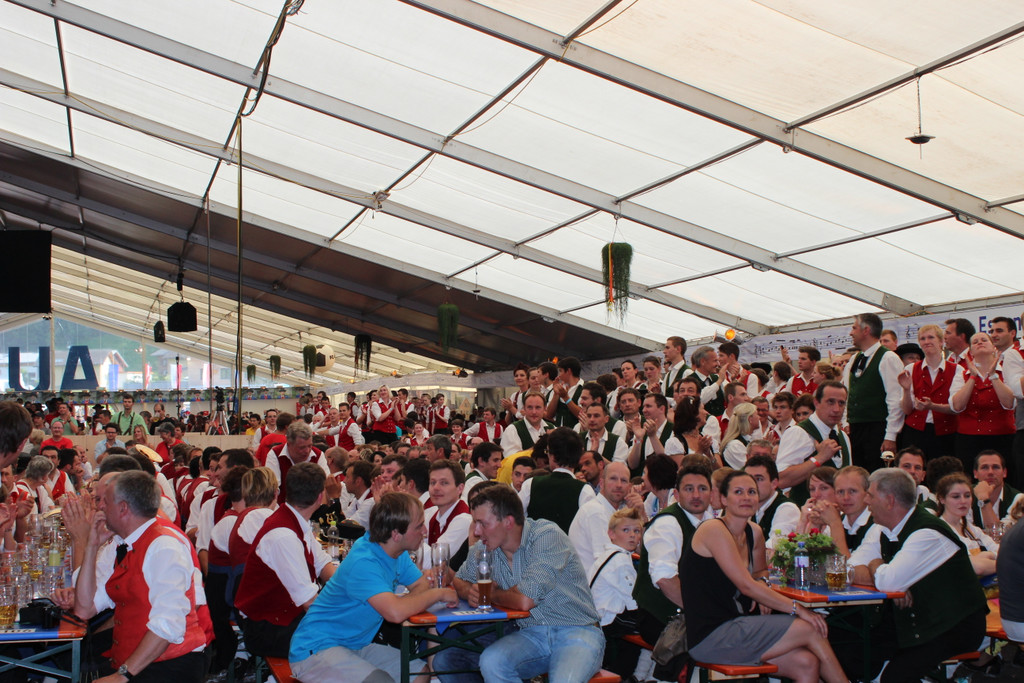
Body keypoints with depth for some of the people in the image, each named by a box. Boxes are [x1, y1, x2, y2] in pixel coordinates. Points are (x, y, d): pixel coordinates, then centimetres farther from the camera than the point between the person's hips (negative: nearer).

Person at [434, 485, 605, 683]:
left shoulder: (547, 536, -16)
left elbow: (525, 600, -25)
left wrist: (492, 594, -5)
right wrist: (470, 592, -6)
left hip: (576, 632, -5)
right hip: (530, 635, 6)